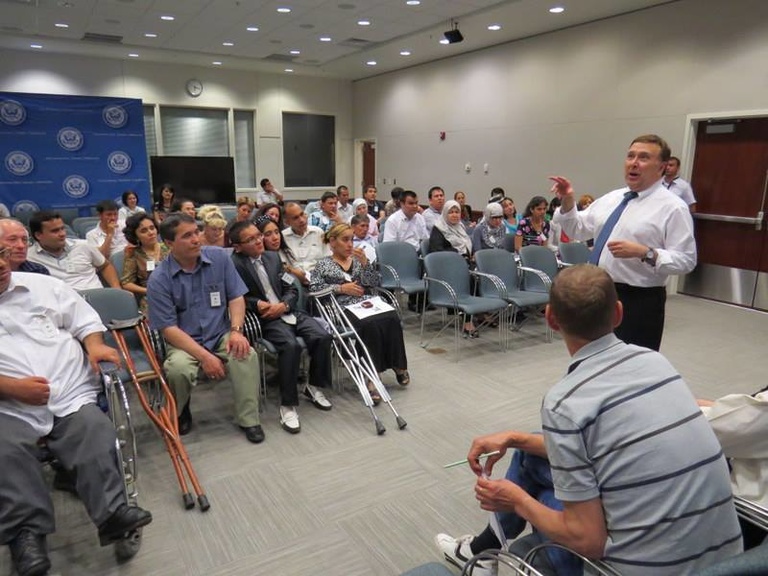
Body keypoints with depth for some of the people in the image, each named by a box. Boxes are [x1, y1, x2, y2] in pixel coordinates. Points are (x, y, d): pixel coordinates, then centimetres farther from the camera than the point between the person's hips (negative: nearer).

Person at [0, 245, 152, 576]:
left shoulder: (44, 285, 13)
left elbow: (85, 320, 15)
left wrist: (94, 345, -6)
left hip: (72, 395, 1)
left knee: (96, 434, -22)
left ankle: (111, 513, -22)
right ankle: (27, 530, -18)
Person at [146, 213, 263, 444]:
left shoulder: (219, 257, -4)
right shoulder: (159, 279, -12)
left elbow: (236, 297, 1)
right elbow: (168, 328, -13)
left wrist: (236, 330, -18)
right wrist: (204, 357, -23)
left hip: (221, 335, 2)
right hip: (183, 341, -2)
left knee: (247, 354, -28)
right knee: (178, 368, -32)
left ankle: (248, 419, -10)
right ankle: (179, 413, 2)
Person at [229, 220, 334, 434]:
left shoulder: (273, 257, 13)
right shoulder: (234, 264, -6)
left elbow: (291, 289, 13)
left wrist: (283, 305, -6)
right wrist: (257, 304, -19)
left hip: (287, 311, 6)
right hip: (264, 319, -6)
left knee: (322, 336, -16)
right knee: (291, 346, -32)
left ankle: (314, 387, 7)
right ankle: (288, 405, -18)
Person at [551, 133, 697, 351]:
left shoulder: (672, 208, -9)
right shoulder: (610, 198, 10)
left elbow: (685, 261, -13)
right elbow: (578, 230, 14)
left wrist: (644, 253, -27)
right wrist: (568, 202, -2)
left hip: (638, 302, -6)